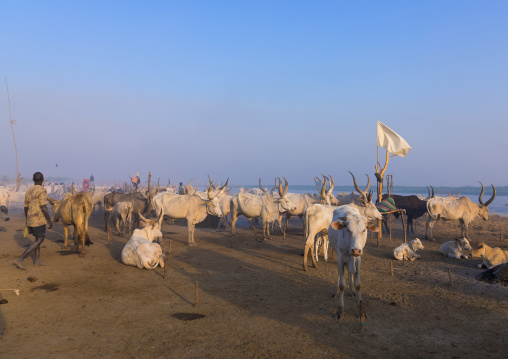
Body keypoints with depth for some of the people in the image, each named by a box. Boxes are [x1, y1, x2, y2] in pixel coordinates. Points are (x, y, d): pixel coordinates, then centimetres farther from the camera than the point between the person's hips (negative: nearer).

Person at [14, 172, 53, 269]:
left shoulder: (28, 191, 8)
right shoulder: (42, 191, -18)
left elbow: (26, 208, 13)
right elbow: (44, 208, -22)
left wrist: (27, 220, 25)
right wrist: (50, 221, -14)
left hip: (30, 220, 8)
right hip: (39, 221, -8)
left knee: (38, 239, 19)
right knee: (39, 241, -2)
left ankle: (37, 260, 19)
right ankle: (20, 259, -9)